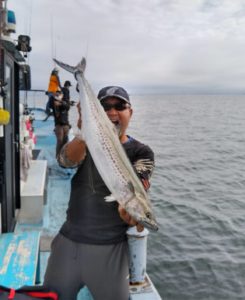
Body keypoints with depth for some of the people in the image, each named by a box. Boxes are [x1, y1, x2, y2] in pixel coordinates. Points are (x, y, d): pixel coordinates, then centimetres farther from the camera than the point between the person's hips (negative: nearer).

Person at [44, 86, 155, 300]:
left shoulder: (141, 152, -5)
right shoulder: (87, 143, 2)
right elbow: (66, 161, -18)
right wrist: (83, 135, -40)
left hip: (110, 247, -2)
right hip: (68, 240, 3)